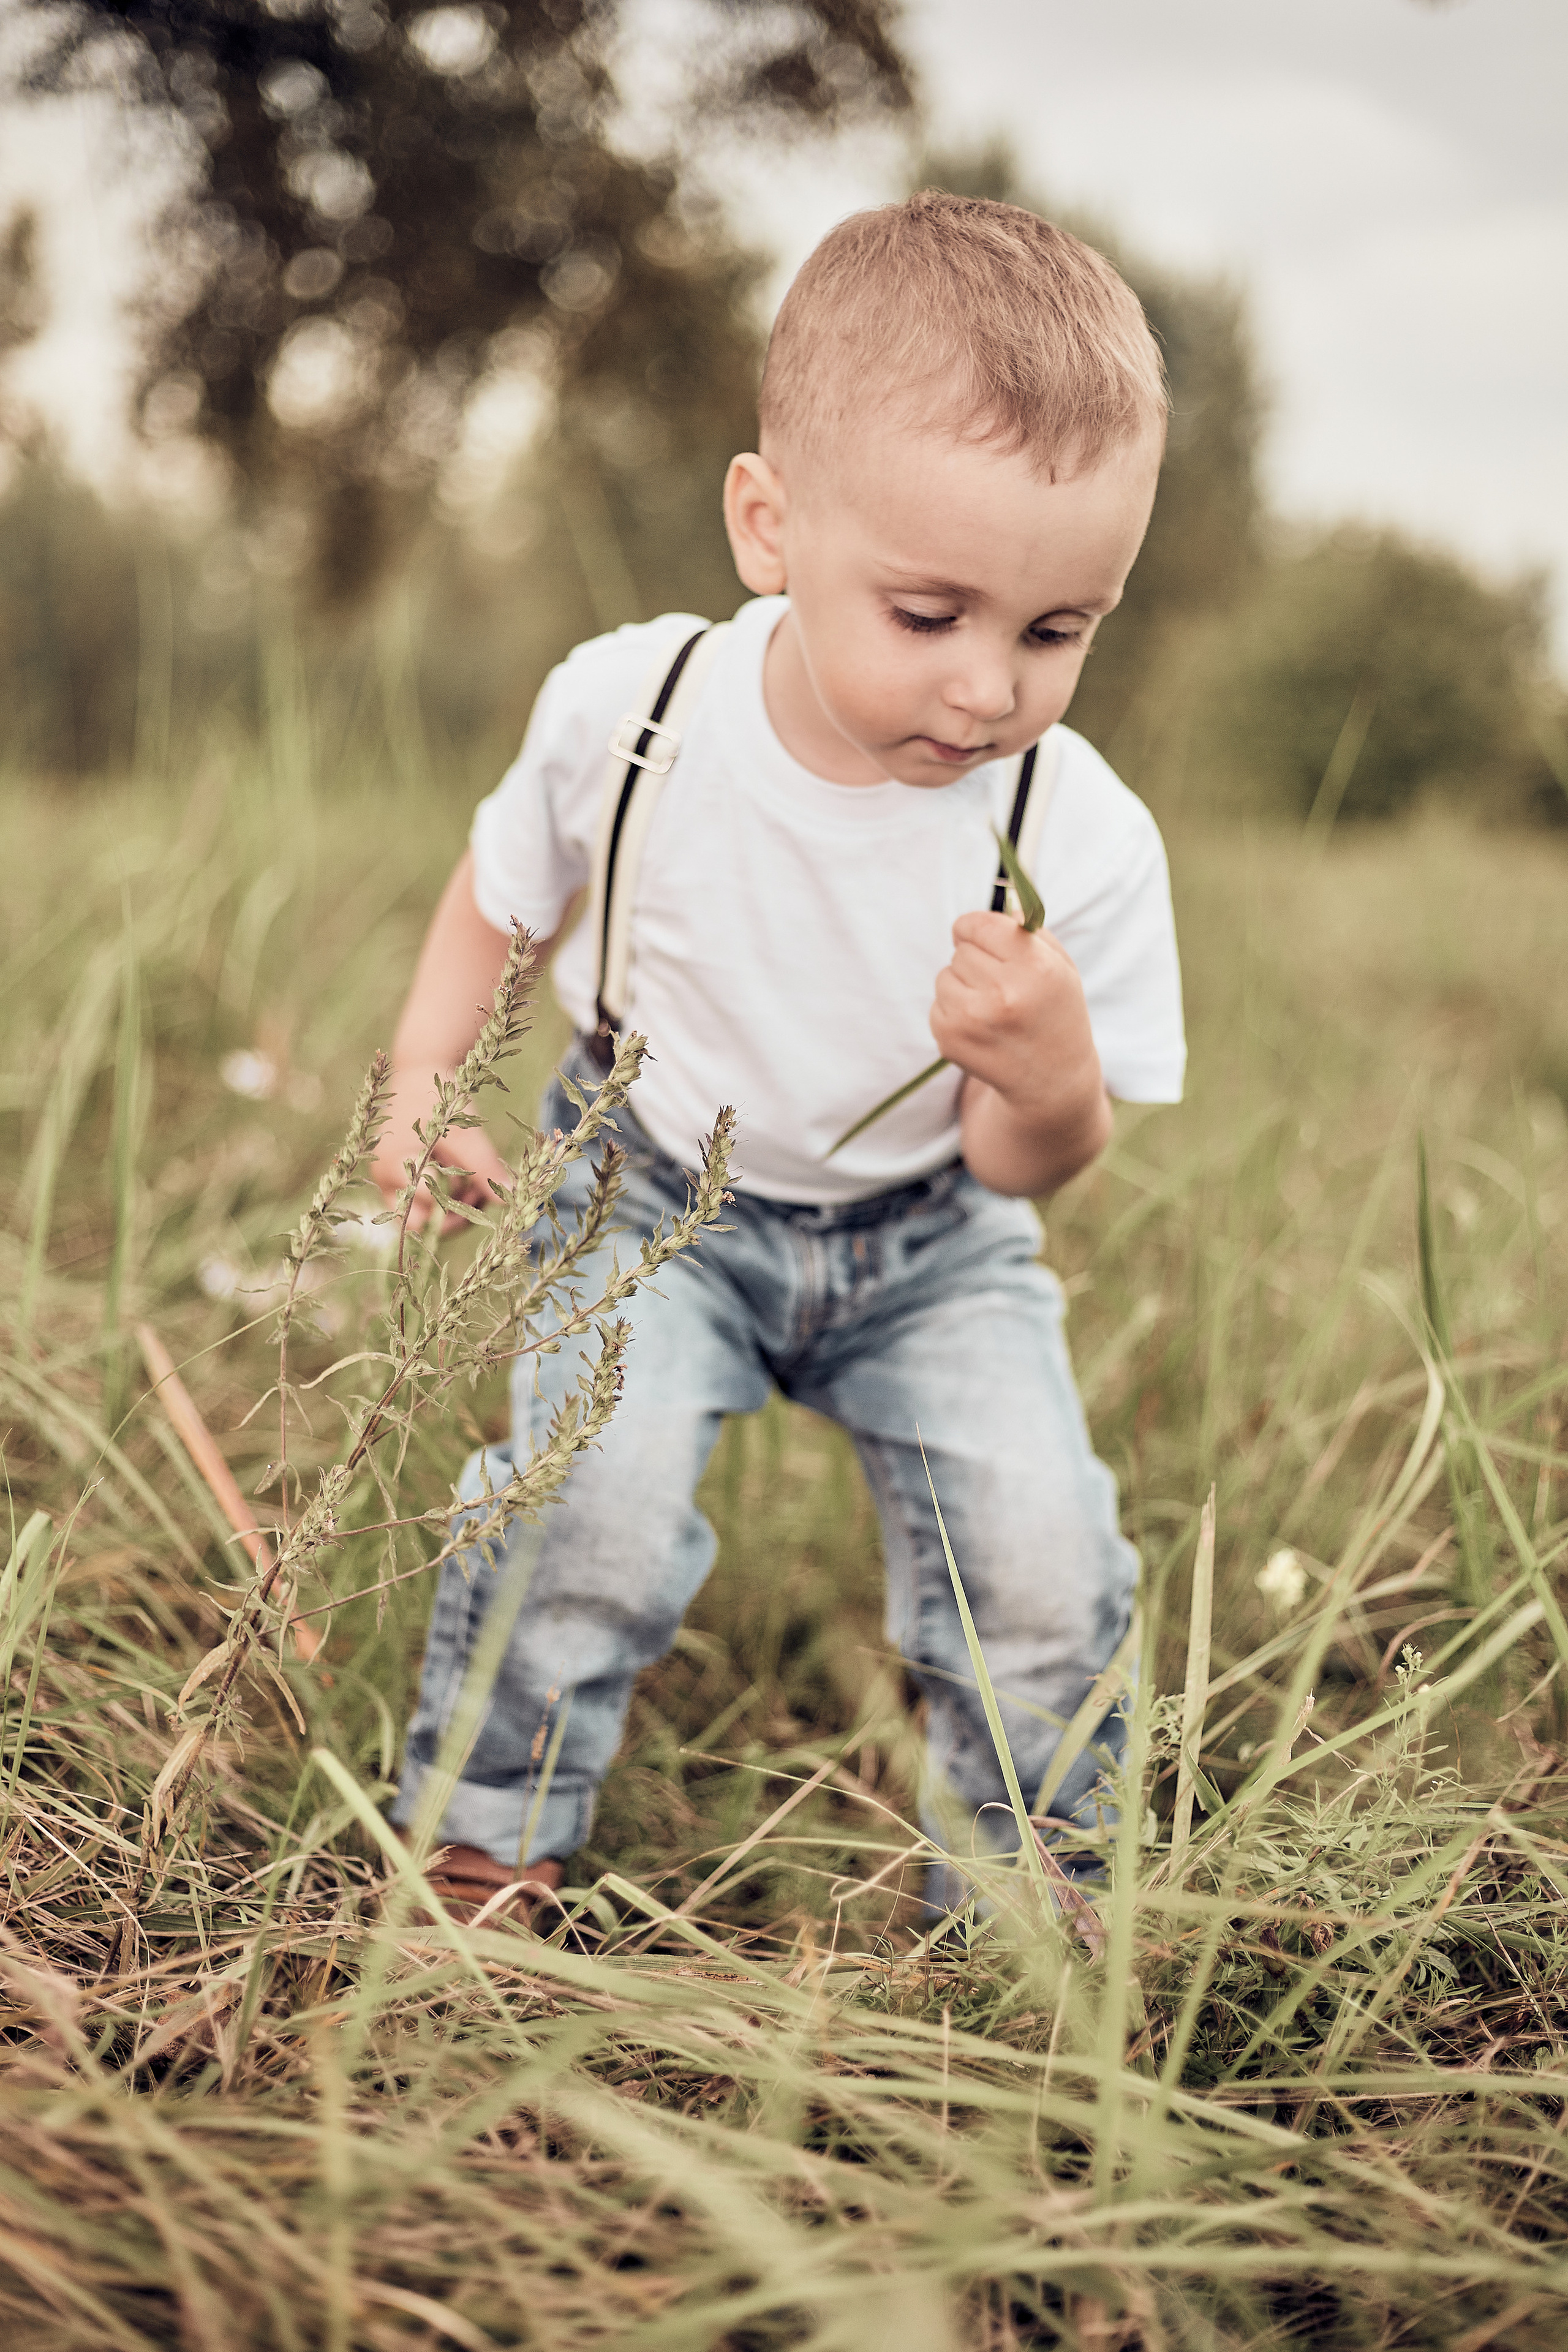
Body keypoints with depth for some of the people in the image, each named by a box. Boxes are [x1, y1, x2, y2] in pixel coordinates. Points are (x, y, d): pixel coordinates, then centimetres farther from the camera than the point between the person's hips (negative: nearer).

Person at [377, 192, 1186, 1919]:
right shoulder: (629, 710, -21)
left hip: (929, 1240, 1)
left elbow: (1025, 1172, -15)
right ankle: (483, 1848, 1)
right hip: (658, 1194, 0)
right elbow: (500, 887, 2)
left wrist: (1053, 1079, -37)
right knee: (600, 1480, -24)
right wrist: (420, 1086, -8)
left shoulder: (1085, 841, -22)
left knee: (1039, 1548, -13)